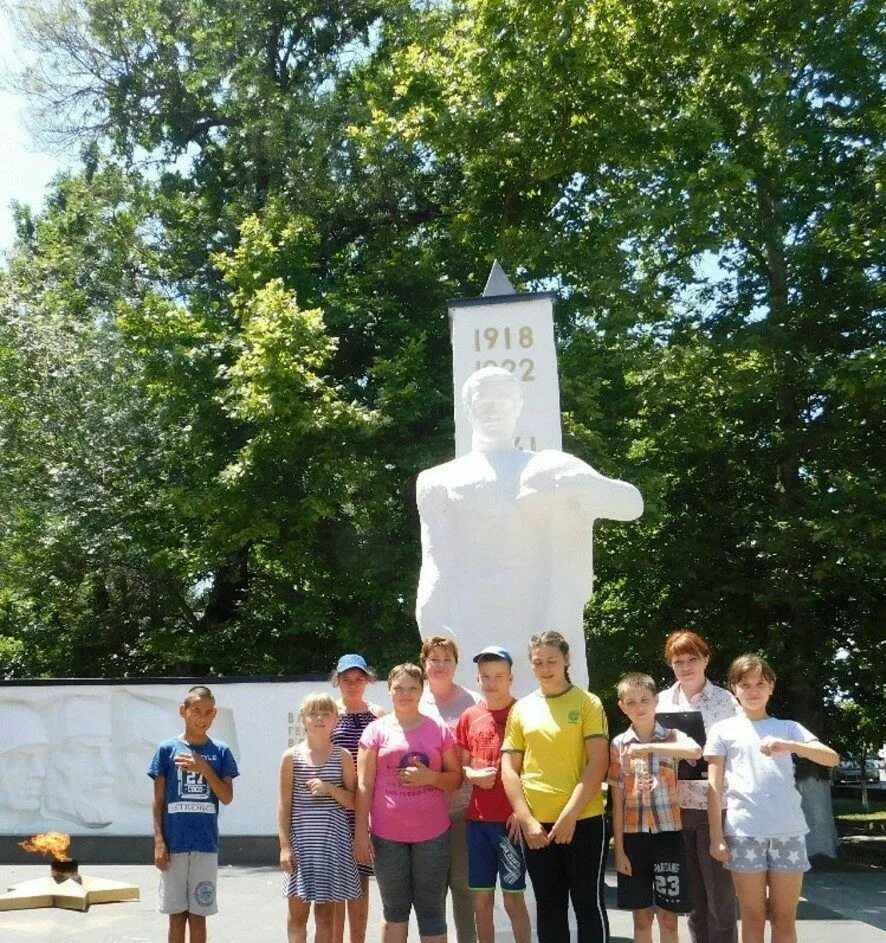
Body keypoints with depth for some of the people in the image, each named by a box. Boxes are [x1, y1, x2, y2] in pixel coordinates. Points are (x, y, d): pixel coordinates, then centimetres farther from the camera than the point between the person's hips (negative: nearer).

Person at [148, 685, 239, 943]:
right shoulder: (167, 749, 1)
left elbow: (227, 798, -2)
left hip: (205, 845, 0)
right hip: (173, 844, 0)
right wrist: (159, 841, -5)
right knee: (177, 915, 9)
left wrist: (204, 769, -14)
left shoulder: (220, 752, 3)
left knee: (198, 916, 7)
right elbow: (159, 801, 2)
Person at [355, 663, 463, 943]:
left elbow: (455, 778, 6)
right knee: (394, 910, 11)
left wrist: (430, 777, -13)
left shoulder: (439, 729, 2)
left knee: (432, 912, 5)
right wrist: (361, 833, -5)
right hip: (387, 835, 0)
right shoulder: (376, 730, 1)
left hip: (432, 834, 0)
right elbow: (364, 785, 0)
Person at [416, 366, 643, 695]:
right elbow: (437, 564, 8)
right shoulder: (441, 481, 16)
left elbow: (631, 503, 5)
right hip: (470, 640, 0)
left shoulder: (552, 468, 15)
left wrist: (570, 483, -14)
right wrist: (438, 643, -6)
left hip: (546, 637, 0)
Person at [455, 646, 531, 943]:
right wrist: (472, 775, -6)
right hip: (477, 818, 4)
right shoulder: (469, 717, 8)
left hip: (511, 820, -4)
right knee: (481, 899, 10)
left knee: (513, 898, 2)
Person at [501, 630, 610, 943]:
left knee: (588, 905, 5)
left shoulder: (588, 703, -1)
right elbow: (509, 768, 5)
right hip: (536, 825, 3)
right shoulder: (521, 709, 7)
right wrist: (526, 820, -6)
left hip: (583, 820, -3)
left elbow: (598, 763, -8)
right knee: (549, 908, 12)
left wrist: (569, 815, -14)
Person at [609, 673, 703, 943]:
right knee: (642, 918, 10)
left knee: (668, 920, 5)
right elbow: (617, 800, 1)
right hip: (634, 836, 1)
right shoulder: (618, 745, 2)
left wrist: (649, 747, -31)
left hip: (668, 835, -1)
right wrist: (619, 848, -3)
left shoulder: (672, 737, -2)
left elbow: (696, 752, -26)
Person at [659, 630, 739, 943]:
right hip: (676, 808, 3)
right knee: (692, 894, 12)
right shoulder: (662, 702, 6)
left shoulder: (725, 700, -3)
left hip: (715, 807, -3)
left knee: (720, 893, 2)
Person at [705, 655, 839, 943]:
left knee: (784, 918, 6)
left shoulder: (788, 728, 12)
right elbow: (714, 787, 5)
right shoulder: (723, 730, 8)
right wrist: (716, 836, -4)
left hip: (789, 831, 1)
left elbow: (832, 758, -2)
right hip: (744, 831, -1)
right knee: (753, 917, 5)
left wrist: (788, 745, -18)